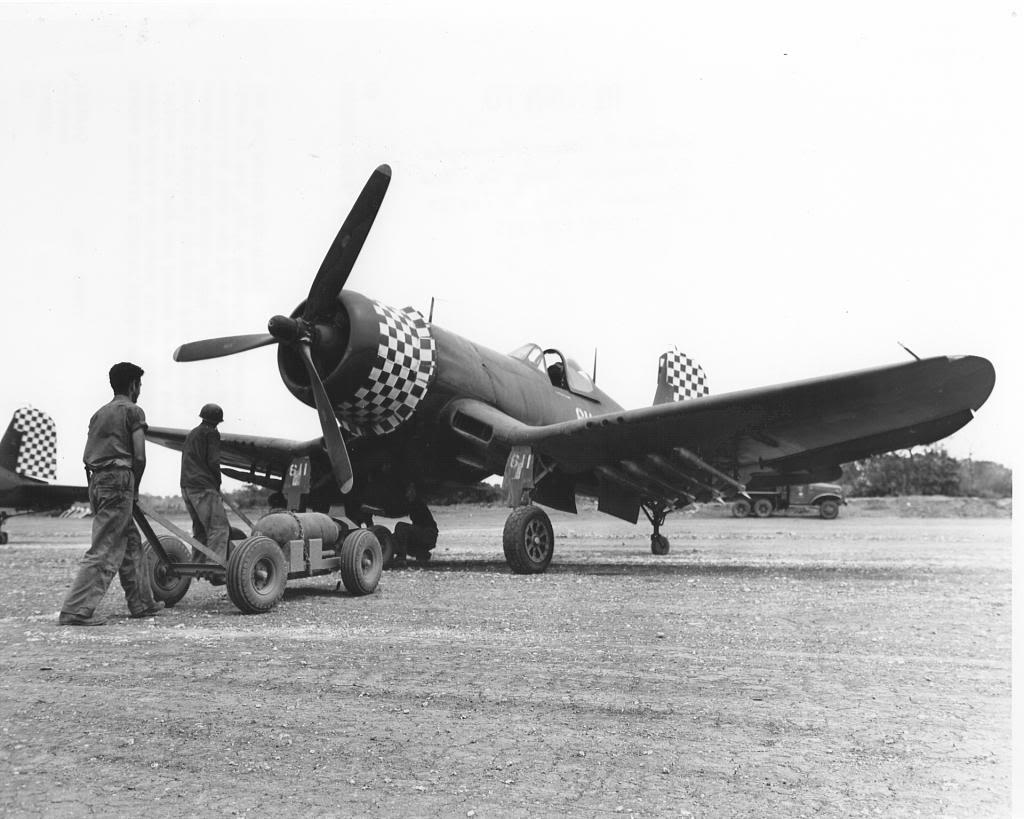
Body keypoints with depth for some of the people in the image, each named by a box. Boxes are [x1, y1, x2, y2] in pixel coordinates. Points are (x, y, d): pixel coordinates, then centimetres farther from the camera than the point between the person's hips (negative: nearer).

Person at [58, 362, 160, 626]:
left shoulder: (99, 413, 20)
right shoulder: (133, 411, -1)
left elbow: (87, 457, 14)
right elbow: (139, 457, -10)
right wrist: (135, 488, 4)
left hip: (96, 482, 8)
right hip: (119, 480, -8)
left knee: (131, 542, 17)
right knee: (104, 550, -8)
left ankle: (141, 603, 23)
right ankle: (75, 611, -13)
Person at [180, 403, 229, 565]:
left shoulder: (190, 434, 23)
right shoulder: (211, 433, -2)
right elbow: (213, 462, -11)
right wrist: (217, 483, 3)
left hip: (187, 487, 9)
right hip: (204, 488, -9)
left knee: (200, 531, 13)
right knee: (219, 528, -11)